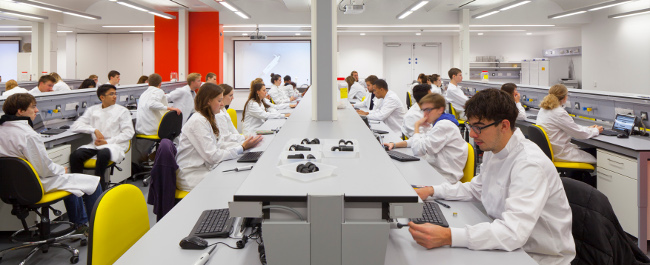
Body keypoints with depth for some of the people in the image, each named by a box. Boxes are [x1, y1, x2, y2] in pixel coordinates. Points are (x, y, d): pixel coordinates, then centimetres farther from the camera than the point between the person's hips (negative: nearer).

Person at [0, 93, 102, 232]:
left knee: (69, 179, 33)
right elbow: (45, 169, -24)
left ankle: (80, 223, 42)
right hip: (38, 186, -10)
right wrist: (62, 169, -2)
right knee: (93, 183, -4)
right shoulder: (29, 135, -27)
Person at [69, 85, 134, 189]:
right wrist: (94, 130, -8)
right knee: (75, 155, -24)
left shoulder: (122, 111, 8)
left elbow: (129, 133, -3)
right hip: (96, 144, 4)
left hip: (115, 144, -3)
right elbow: (75, 126, 8)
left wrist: (108, 142, -12)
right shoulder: (93, 110, 17)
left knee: (103, 154, -36)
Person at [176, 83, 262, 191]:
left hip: (202, 169, 9)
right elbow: (213, 156, -21)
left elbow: (218, 147, 8)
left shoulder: (207, 119, 12)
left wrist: (244, 144, -3)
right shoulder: (198, 122, -17)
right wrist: (242, 148, -19)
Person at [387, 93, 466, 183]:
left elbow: (418, 149, -24)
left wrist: (417, 125, -9)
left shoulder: (444, 126, -20)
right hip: (436, 171, 9)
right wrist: (395, 144, 5)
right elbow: (421, 140, 18)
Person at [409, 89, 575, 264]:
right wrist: (432, 191, 5)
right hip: (508, 246, 7)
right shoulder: (492, 150, 1)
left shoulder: (530, 164, -27)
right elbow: (476, 189, 18)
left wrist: (449, 237, -44)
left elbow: (514, 232, -36)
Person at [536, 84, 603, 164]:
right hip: (559, 153, -10)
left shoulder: (543, 109, 6)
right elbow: (580, 133, -11)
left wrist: (588, 128, 22)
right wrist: (596, 130, 8)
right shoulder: (560, 113, -22)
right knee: (595, 159, 3)